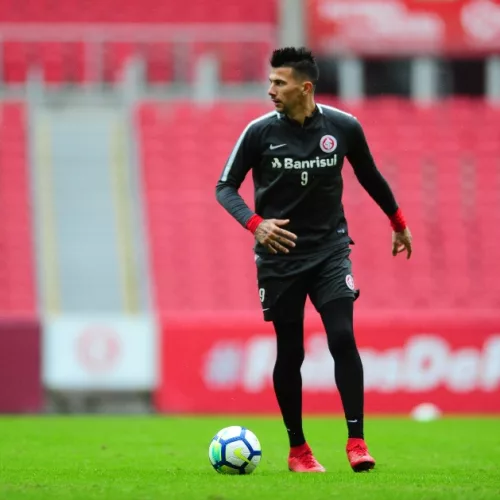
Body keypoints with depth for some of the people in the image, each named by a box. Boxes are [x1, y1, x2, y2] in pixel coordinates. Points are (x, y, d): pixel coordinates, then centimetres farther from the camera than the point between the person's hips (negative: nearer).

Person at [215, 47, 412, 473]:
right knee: (289, 353, 4)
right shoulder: (260, 132, -9)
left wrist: (399, 223, 23)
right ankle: (297, 449, 17)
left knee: (343, 338, -17)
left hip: (329, 249, 0)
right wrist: (255, 224, -21)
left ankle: (356, 440, -9)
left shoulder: (343, 127, -5)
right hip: (280, 255, 0)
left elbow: (370, 176, 13)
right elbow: (226, 187, -3)